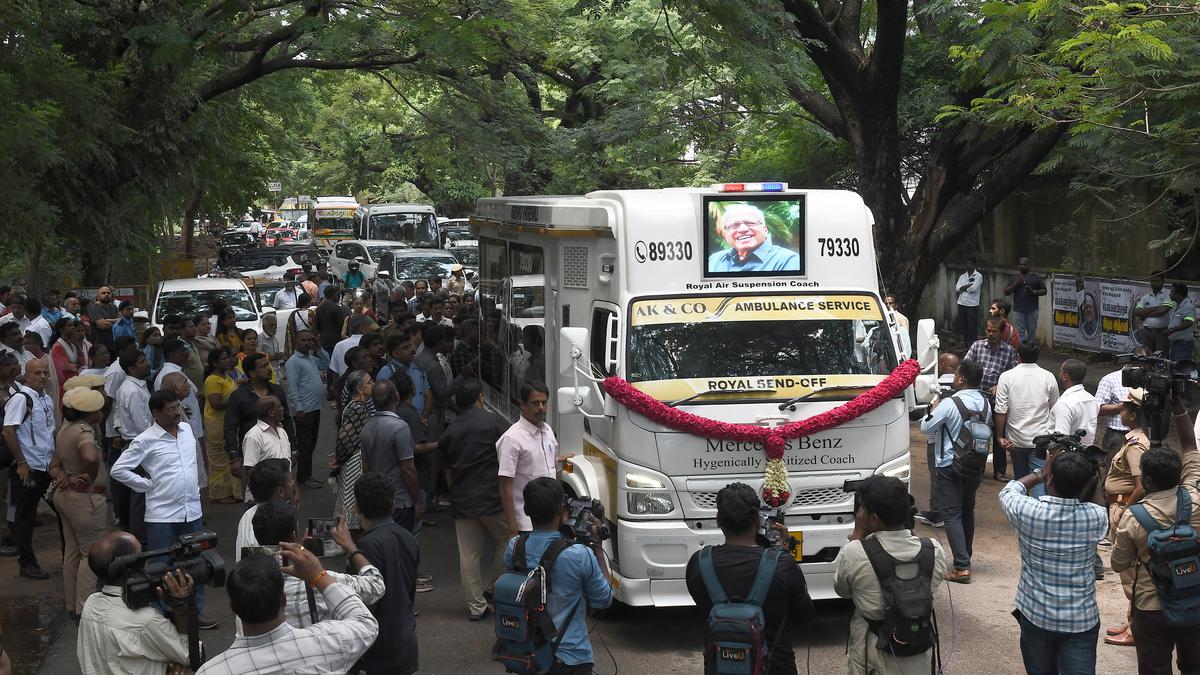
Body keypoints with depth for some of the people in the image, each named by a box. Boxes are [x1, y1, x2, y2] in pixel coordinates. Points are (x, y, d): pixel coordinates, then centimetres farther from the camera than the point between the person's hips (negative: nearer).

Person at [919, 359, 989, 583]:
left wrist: (933, 410, 8)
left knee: (952, 515, -5)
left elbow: (926, 427, -12)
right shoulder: (984, 403, 0)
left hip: (949, 466, -6)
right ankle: (966, 558, 31)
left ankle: (962, 567, -13)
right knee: (967, 511, 20)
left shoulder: (950, 404, -20)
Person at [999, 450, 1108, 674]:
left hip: (1036, 616, 0)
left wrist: (1040, 473, 10)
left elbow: (1008, 492, 6)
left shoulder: (1028, 512, -18)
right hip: (1082, 620, 0)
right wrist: (1086, 475, 1)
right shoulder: (1096, 517, -16)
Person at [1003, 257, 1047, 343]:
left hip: (1032, 310, 0)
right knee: (1019, 332, -5)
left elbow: (1044, 291, 8)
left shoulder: (1036, 278, 7)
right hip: (1018, 310, 0)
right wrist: (1016, 283, -10)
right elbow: (1006, 292, 3)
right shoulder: (1014, 278, 9)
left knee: (1032, 332, 5)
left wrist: (1034, 292, -11)